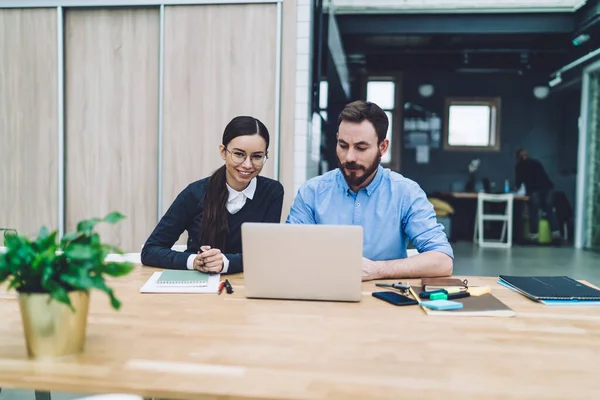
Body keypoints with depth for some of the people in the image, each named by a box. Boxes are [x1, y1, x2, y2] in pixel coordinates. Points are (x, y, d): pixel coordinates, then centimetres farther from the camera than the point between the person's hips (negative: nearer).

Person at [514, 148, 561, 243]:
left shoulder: (519, 165, 15)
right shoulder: (536, 162, 29)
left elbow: (518, 181, 17)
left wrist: (517, 186, 40)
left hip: (535, 189, -4)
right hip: (548, 186, 4)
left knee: (534, 212, 4)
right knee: (550, 211, 10)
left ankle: (534, 236, 0)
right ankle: (556, 234, 4)